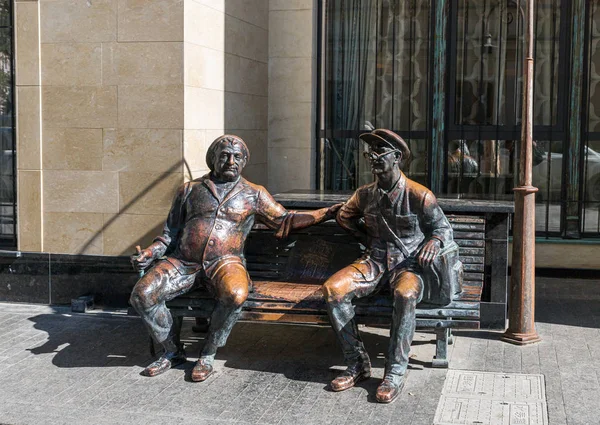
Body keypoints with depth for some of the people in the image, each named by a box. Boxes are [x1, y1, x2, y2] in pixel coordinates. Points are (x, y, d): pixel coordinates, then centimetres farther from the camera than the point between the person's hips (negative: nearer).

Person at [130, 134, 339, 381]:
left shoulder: (253, 194, 14)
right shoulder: (190, 190, 16)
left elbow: (284, 222, 17)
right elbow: (171, 232, 18)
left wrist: (326, 214, 8)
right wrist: (149, 253, 1)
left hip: (224, 262, -2)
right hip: (183, 260, 2)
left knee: (236, 295, -36)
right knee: (142, 294, -22)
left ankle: (208, 355, -13)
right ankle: (173, 352, 0)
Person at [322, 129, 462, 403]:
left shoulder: (419, 196, -7)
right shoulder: (365, 194, 6)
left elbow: (443, 228, 4)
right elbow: (345, 217, 27)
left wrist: (433, 242, -19)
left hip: (409, 262, -4)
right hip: (376, 261, 4)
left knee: (405, 294, -40)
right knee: (332, 289, -22)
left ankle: (395, 372, -28)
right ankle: (357, 364, -14)